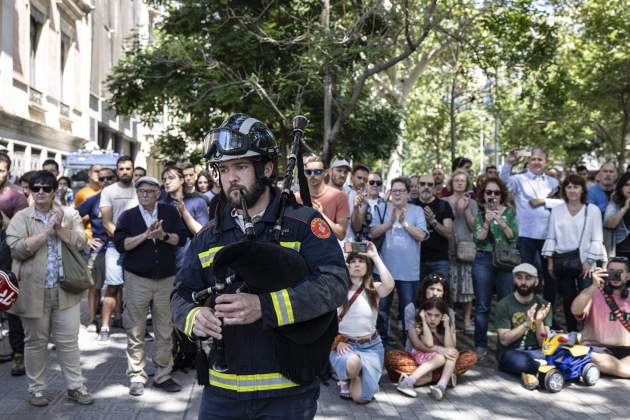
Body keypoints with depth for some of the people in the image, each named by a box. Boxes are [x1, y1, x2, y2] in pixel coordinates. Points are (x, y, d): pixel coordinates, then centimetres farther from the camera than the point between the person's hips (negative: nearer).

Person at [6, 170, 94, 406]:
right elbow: (17, 249, -16)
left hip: (65, 290, 1)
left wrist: (59, 227, -16)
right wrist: (47, 230, -18)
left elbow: (80, 242, -6)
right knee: (36, 341, 10)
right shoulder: (21, 218, -2)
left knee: (68, 340, 8)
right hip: (33, 291, -1)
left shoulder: (69, 214, 5)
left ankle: (75, 387, 19)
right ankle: (36, 389, 24)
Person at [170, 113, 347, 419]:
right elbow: (182, 295, 10)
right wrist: (194, 317, -15)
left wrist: (264, 307, -28)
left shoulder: (305, 224, -5)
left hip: (288, 391, -3)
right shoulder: (208, 237, 9)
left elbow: (335, 282, -16)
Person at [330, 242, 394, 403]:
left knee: (360, 398, -12)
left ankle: (354, 378, 24)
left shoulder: (374, 288, -2)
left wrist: (375, 256, -19)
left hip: (371, 346, 1)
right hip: (344, 344, -1)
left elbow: (389, 285, -26)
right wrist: (337, 342, -12)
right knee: (353, 363, -39)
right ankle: (345, 378, 0)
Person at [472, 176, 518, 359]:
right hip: (483, 260, 0)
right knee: (482, 305, 2)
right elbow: (477, 239, -3)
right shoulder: (479, 213, 5)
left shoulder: (509, 212, 5)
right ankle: (480, 344, 11)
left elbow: (513, 237, -3)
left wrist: (502, 223, -18)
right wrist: (486, 223, -18)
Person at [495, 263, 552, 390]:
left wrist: (539, 322, -21)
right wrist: (526, 324, -25)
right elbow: (504, 340, -14)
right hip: (510, 353, -2)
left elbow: (543, 344, -2)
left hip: (534, 352, 2)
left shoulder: (543, 305, 3)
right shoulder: (504, 304, -5)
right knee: (521, 361, -38)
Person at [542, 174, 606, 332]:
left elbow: (597, 239, -4)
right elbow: (551, 237, 8)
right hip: (562, 261, 3)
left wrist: (589, 262, -11)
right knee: (568, 298, 10)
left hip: (584, 261, -3)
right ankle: (571, 333, 21)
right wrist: (550, 261, 3)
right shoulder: (557, 210, 7)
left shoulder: (592, 210, -2)